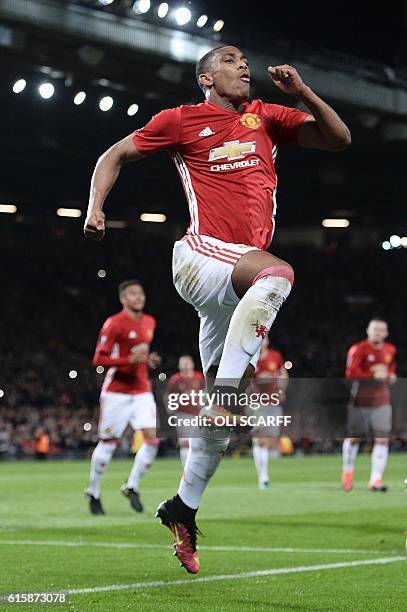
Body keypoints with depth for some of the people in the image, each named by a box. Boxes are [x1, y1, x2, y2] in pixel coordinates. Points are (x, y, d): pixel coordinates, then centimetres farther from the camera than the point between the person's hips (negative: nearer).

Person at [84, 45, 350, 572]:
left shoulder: (265, 117, 18)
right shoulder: (182, 120, 7)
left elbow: (339, 139, 16)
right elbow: (114, 156, 15)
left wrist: (301, 92, 2)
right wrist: (95, 208, 0)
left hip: (236, 284, 5)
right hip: (201, 255, -5)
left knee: (220, 403, 5)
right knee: (278, 273, -36)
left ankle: (182, 509, 15)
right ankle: (227, 385, -34)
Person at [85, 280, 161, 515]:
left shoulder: (149, 322, 11)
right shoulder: (114, 324, -12)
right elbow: (99, 359, -14)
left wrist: (149, 359, 6)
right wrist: (129, 360, -25)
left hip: (142, 391, 6)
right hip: (117, 392, -6)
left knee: (153, 438, -10)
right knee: (108, 443, 1)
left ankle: (132, 487, 6)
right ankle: (93, 493, 19)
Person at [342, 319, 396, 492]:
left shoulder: (390, 351, 8)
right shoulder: (358, 349, -11)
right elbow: (351, 373, -21)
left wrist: (390, 375, 6)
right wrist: (374, 375, -23)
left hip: (381, 401, 3)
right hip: (360, 400, -3)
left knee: (382, 439, -10)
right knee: (353, 438, 8)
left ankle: (376, 479, -9)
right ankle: (348, 472, 32)